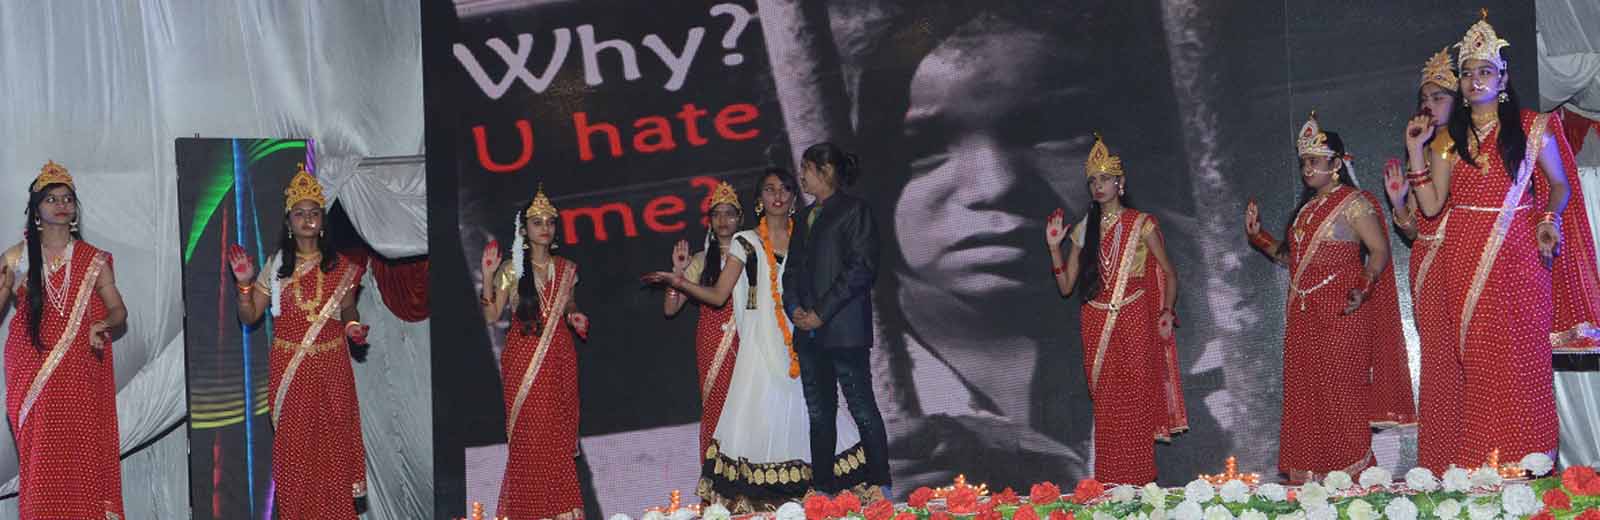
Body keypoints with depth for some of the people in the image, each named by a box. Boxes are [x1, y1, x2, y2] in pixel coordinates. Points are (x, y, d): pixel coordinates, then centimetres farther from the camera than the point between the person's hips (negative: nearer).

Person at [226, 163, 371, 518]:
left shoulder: (341, 267, 2)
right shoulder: (275, 267, 2)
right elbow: (249, 317, 4)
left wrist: (353, 326, -9)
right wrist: (244, 284, -12)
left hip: (330, 368, 0)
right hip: (289, 369, 0)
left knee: (333, 442, 1)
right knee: (293, 445, 1)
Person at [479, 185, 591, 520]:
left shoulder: (566, 270, 11)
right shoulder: (511, 270, 2)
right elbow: (492, 316, -2)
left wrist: (577, 319, 2)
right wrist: (488, 278, -13)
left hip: (559, 360, 3)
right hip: (523, 362, -3)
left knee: (559, 437, 0)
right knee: (529, 438, -6)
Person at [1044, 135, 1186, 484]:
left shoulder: (1140, 224, 2)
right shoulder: (1085, 229, 12)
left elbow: (1169, 274, 5)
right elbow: (1066, 286, 11)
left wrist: (1167, 312, -8)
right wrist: (1054, 247, -1)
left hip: (1134, 323, -3)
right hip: (1097, 325, 3)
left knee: (1134, 404, -6)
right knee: (1106, 409, 2)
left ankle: (1139, 486, -1)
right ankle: (1111, 490, 6)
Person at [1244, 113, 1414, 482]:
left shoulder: (1354, 203, -5)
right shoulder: (1307, 208, 19)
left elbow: (1379, 251, -11)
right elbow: (1290, 256, 24)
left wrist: (1364, 287, -25)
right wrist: (1258, 235, 15)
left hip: (1341, 313, -8)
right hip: (1304, 313, 8)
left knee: (1340, 389, -8)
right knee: (1303, 393, 4)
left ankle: (1349, 473, -4)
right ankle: (1309, 475, 7)